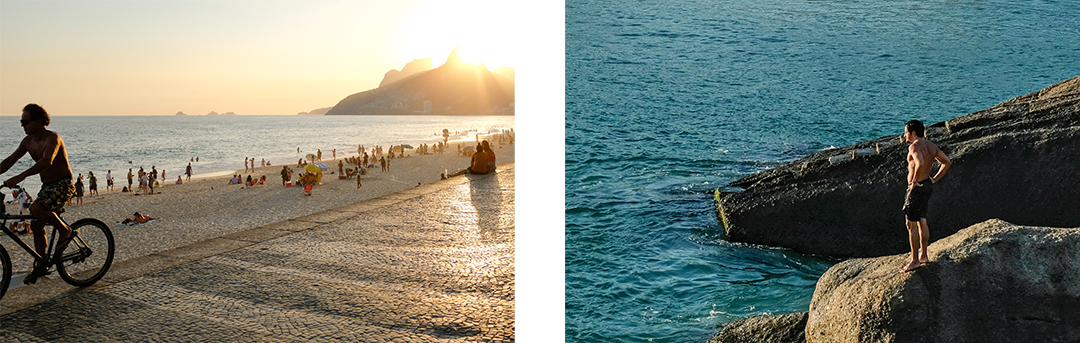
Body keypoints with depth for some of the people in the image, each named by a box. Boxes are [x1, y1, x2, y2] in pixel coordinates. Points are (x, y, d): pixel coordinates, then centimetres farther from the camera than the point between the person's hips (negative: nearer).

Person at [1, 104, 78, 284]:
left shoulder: (52, 138, -19)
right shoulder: (28, 141, 7)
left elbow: (46, 162, -36)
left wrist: (21, 176, -44)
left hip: (63, 185, -9)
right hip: (47, 186, 9)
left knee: (36, 209, -31)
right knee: (36, 226, 7)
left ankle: (64, 230, -7)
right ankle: (40, 266, 18)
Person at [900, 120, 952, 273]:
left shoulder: (914, 146, -18)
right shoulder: (931, 146, 10)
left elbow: (920, 163, -37)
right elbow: (947, 163, 14)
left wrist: (914, 181, -24)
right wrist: (934, 179, 12)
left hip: (917, 188, -9)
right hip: (927, 186, 9)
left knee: (911, 225, -2)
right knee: (922, 222, 19)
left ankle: (915, 261, 2)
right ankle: (923, 256, 28)